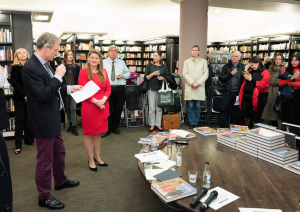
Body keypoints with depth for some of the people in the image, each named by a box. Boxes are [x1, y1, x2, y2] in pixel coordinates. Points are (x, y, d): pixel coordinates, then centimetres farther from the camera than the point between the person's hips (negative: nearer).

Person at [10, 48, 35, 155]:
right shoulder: (15, 68, 1)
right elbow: (14, 83, -5)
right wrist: (24, 95, -13)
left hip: (30, 97, 3)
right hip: (19, 98, -2)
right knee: (20, 120, 0)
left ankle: (29, 140, 21)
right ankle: (18, 145, 6)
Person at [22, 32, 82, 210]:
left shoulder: (44, 63, 6)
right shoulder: (31, 67, -22)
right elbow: (43, 95, -27)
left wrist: (69, 89, 10)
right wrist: (58, 76, -22)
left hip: (54, 118, 10)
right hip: (44, 121, -9)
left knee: (59, 152, 24)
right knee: (45, 160, 5)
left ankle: (61, 181, 46)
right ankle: (44, 197, 24)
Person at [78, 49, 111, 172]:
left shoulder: (103, 72, 10)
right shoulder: (84, 72, -5)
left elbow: (108, 88, 6)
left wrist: (103, 100, -11)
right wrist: (96, 102, -17)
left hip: (103, 106, 5)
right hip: (89, 106, -5)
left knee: (98, 133, 15)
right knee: (89, 134, 5)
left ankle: (97, 157, 29)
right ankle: (91, 160, 18)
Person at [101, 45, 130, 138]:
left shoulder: (121, 62, 14)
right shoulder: (103, 62, 8)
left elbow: (128, 73, 16)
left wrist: (123, 76, -6)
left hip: (120, 88, 2)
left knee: (118, 109, 8)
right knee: (107, 109, -3)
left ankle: (115, 127, 24)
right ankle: (107, 129, 8)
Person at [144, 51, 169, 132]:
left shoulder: (164, 67, 7)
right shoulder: (150, 65, 3)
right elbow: (145, 78, -1)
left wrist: (163, 78, -12)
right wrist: (153, 74, -16)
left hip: (160, 89, 1)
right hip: (151, 89, -1)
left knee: (159, 108, 4)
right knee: (152, 108, 0)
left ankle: (158, 125, 14)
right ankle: (152, 125, 10)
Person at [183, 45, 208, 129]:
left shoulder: (203, 62, 12)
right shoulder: (186, 62, 13)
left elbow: (206, 74, 6)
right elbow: (185, 74, 4)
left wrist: (199, 83, -8)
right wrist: (192, 83, -8)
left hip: (199, 88, 0)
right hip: (189, 87, 0)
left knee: (197, 106, 1)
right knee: (190, 106, -3)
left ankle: (196, 123, 9)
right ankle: (191, 123, 5)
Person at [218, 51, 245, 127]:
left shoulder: (243, 67, 5)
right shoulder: (226, 66, 6)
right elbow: (220, 78, -2)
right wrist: (230, 74, -11)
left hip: (238, 93, 0)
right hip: (227, 92, 0)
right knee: (224, 110, 3)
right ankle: (220, 127, 13)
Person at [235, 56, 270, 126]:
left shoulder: (265, 73, -3)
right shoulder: (250, 71, 14)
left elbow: (263, 85, -16)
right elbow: (241, 81, 9)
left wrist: (251, 79, -17)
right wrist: (245, 71, 0)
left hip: (258, 98, -5)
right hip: (246, 97, 5)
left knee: (257, 119, 7)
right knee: (240, 117, 4)